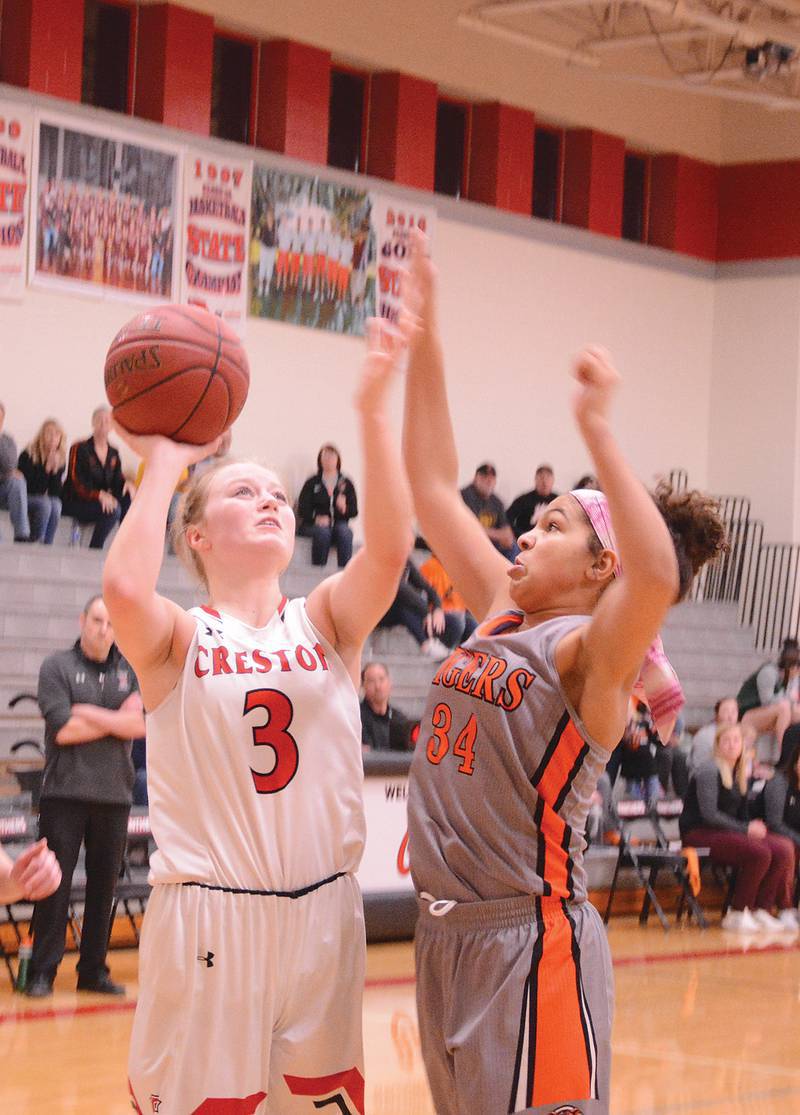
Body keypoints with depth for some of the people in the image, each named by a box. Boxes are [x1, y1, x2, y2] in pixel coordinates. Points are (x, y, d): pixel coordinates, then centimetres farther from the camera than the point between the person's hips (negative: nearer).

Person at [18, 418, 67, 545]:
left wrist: (55, 471, -16)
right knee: (44, 505, -34)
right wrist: (46, 469, -23)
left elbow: (57, 491, -1)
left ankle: (47, 545, -28)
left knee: (56, 505, -30)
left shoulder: (60, 459, 2)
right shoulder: (28, 455, -12)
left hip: (48, 499, 4)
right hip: (26, 498, -4)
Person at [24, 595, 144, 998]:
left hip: (113, 795, 4)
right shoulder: (57, 667, 1)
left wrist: (90, 713, -10)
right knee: (54, 884, -4)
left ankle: (93, 971, 13)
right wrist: (118, 719, -5)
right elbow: (62, 729, -10)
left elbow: (142, 724, -3)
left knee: (104, 886, 6)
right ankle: (42, 972, 1)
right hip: (65, 793, -3)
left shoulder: (129, 671, 12)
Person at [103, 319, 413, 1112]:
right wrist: (162, 465, -13)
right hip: (208, 919, -3)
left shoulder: (326, 622, 6)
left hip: (321, 914, 3)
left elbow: (387, 549, -14)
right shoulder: (178, 638, -2)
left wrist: (372, 409, -23)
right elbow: (125, 587, -25)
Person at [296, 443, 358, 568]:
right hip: (313, 525, -1)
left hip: (339, 524, 1)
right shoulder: (312, 483, 10)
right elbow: (302, 509, 2)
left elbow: (354, 511, 9)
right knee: (322, 531, -36)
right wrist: (316, 518, -17)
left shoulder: (346, 483, 14)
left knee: (344, 531, -33)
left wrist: (345, 508, -16)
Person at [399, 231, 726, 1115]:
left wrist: (597, 431, -32)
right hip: (449, 931, 8)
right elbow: (432, 487, 14)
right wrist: (422, 345, 9)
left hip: (531, 941, -8)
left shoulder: (590, 651, -11)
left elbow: (659, 576, -34)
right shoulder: (502, 616, 11)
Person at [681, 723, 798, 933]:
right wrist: (745, 829, -17)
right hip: (699, 834, -8)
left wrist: (754, 827, -4)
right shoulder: (709, 771, -8)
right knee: (759, 852, -30)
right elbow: (709, 814, -17)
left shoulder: (740, 774, 17)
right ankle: (737, 914, -18)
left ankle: (761, 909, -9)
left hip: (727, 832, 8)